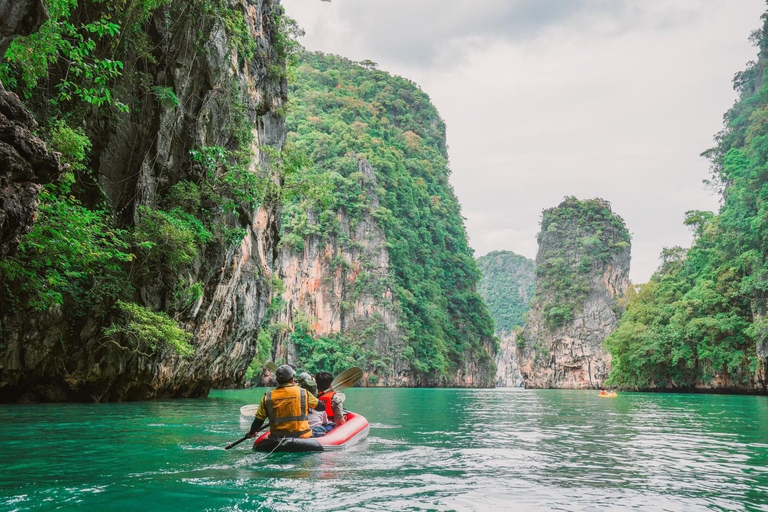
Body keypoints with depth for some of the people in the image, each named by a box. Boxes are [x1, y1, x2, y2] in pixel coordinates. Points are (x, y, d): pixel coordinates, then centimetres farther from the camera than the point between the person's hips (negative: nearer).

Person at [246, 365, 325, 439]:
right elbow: (322, 407, 6)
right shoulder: (303, 393, -3)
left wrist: (251, 433, 23)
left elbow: (258, 421, 2)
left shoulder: (267, 398, 0)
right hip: (301, 437, -2)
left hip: (276, 439, 2)